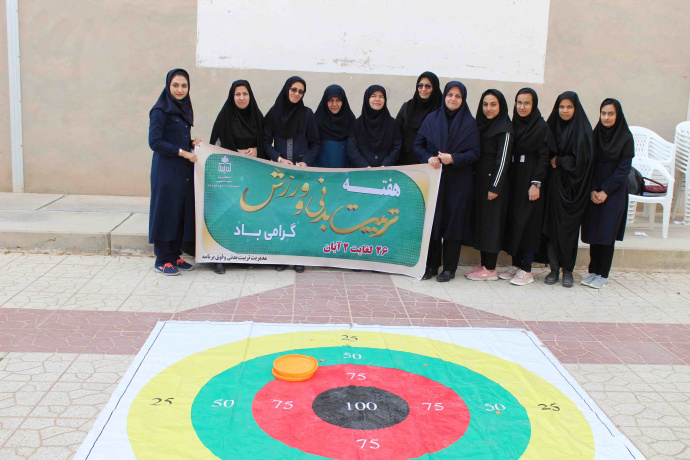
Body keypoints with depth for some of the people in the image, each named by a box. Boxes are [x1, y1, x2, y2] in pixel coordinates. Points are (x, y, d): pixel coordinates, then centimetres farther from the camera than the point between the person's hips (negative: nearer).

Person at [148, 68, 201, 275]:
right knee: (166, 211, -2)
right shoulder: (161, 111, -9)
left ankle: (174, 256, 19)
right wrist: (182, 152, -16)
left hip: (184, 171, 8)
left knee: (182, 211, 9)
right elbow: (155, 142, -15)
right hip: (166, 170, -7)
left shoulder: (183, 109, 14)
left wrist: (192, 144, 2)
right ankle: (162, 260, 7)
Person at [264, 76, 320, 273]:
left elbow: (315, 143, 8)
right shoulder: (273, 113, 7)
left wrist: (306, 161, -7)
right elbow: (266, 142, 6)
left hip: (302, 169, 0)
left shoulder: (307, 114, 7)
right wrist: (278, 158, -8)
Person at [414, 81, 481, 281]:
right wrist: (428, 158, -11)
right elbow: (417, 145, 8)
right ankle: (431, 265, 12)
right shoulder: (431, 119, 7)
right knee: (431, 220, 2)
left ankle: (449, 268, 9)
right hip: (433, 179, 2)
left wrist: (454, 158, -17)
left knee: (453, 222, 0)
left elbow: (474, 153, -1)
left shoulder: (470, 123, 2)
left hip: (458, 182, -1)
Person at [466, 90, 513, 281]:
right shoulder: (482, 125, 14)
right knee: (480, 220, 9)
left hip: (494, 181, -8)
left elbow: (503, 159, -14)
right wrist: (475, 179, 9)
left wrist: (495, 187, -17)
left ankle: (490, 269, 1)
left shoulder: (504, 129, -9)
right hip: (480, 180, 8)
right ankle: (483, 264, 16)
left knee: (491, 222, -4)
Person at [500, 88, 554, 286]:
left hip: (530, 182, -6)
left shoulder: (541, 127, -7)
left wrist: (536, 184, -17)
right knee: (513, 221, 6)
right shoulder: (513, 125, 10)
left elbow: (544, 157, -11)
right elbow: (509, 154, 12)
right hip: (513, 180, 6)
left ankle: (526, 270, 2)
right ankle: (516, 265, 15)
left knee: (527, 223, -4)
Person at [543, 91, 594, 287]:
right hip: (555, 184, 4)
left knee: (569, 228, -1)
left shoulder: (582, 130, -5)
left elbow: (581, 159, -13)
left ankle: (568, 270, 11)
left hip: (573, 186, -4)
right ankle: (554, 269, 11)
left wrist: (558, 161, -6)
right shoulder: (553, 126, 9)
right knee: (552, 225, 2)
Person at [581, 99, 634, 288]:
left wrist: (605, 191, -12)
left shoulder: (626, 138, -5)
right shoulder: (595, 135, 6)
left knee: (606, 233, -2)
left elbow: (624, 169, -8)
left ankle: (603, 274, 6)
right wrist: (592, 190, -7)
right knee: (593, 231, 4)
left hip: (614, 192, -3)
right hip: (594, 192, 3)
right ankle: (593, 271, 14)